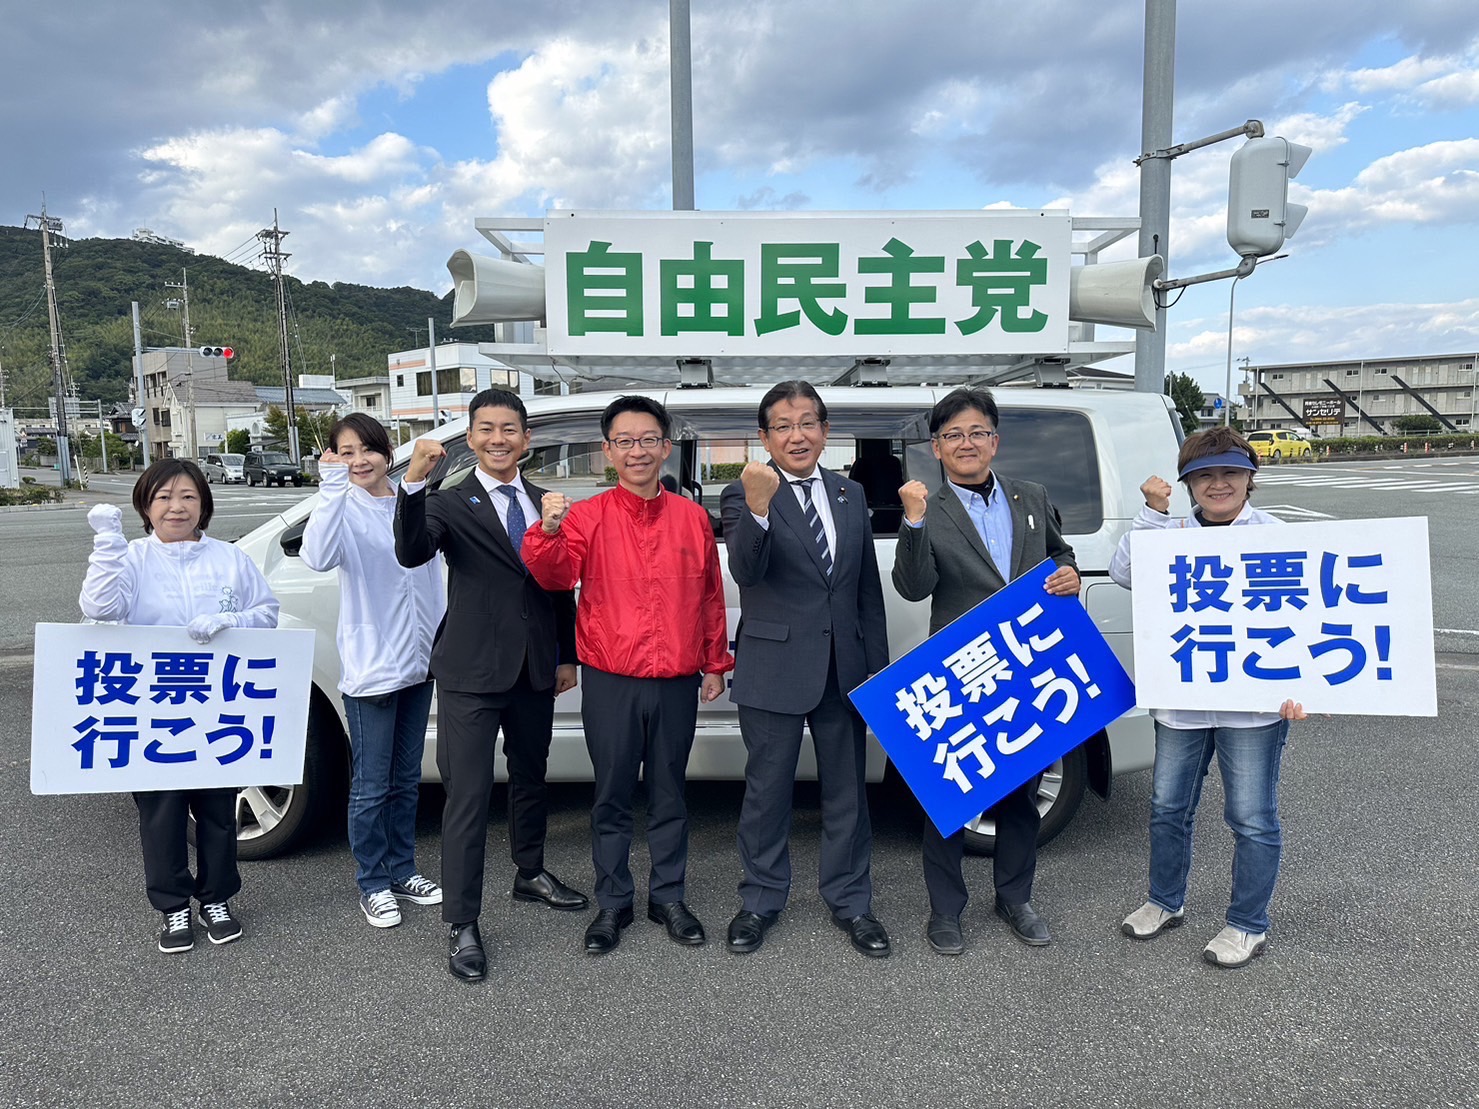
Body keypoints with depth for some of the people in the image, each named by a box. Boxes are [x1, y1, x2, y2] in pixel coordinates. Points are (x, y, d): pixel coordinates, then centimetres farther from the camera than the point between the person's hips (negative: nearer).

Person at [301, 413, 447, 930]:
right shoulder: (344, 509, -11)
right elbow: (318, 557, -33)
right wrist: (333, 489, -40)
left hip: (419, 662, 5)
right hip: (370, 668, -5)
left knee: (406, 779, 17)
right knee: (371, 786, 4)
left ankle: (402, 871, 31)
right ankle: (373, 885, 20)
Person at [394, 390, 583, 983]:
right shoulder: (451, 504, -5)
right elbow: (411, 553, -26)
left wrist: (567, 656, 12)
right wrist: (414, 481, -39)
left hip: (535, 671, 5)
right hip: (472, 673, -5)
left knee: (530, 779, 21)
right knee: (468, 797, -2)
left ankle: (530, 873, 42)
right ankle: (462, 926, 8)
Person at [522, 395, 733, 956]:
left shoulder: (692, 517, 4)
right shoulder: (587, 516, -3)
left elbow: (710, 595, 10)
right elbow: (556, 575, -17)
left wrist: (716, 662, 12)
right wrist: (549, 532, -36)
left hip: (677, 683, 2)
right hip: (610, 683, -1)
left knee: (669, 794, 14)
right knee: (612, 797, 10)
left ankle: (669, 897, 29)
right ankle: (613, 903, 25)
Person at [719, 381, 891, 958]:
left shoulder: (850, 495, 8)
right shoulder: (743, 496, -7)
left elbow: (869, 589, 11)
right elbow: (746, 570, -24)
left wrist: (879, 668, 10)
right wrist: (758, 508, -41)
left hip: (844, 667, 4)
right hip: (774, 668, -4)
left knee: (847, 789, 14)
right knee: (767, 791, 10)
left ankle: (850, 900, 30)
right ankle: (761, 900, 28)